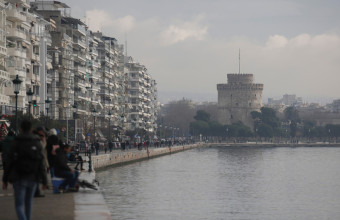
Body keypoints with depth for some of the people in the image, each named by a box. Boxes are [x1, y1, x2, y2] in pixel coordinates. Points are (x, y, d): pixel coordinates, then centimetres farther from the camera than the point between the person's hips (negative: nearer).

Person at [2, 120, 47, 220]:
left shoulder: (16, 143, -6)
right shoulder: (37, 144, 2)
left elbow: (9, 163, -7)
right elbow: (41, 164, -1)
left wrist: (5, 180, -1)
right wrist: (44, 181, 1)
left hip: (19, 178, -3)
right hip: (32, 178, 3)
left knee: (19, 205, -2)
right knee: (28, 203, 19)